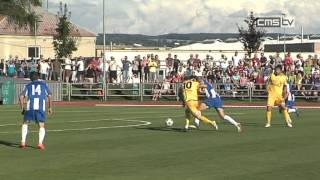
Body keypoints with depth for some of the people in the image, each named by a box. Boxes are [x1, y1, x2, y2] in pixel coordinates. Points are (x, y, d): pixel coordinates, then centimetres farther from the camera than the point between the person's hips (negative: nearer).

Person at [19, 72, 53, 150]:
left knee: (25, 123, 21)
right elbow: (49, 96, 13)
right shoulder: (43, 84, 21)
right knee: (41, 126, 6)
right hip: (41, 107, -1)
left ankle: (23, 142, 11)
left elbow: (21, 97, 9)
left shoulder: (28, 85, 22)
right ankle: (40, 143, -15)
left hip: (30, 106, 1)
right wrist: (50, 107, 19)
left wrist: (22, 108, 15)